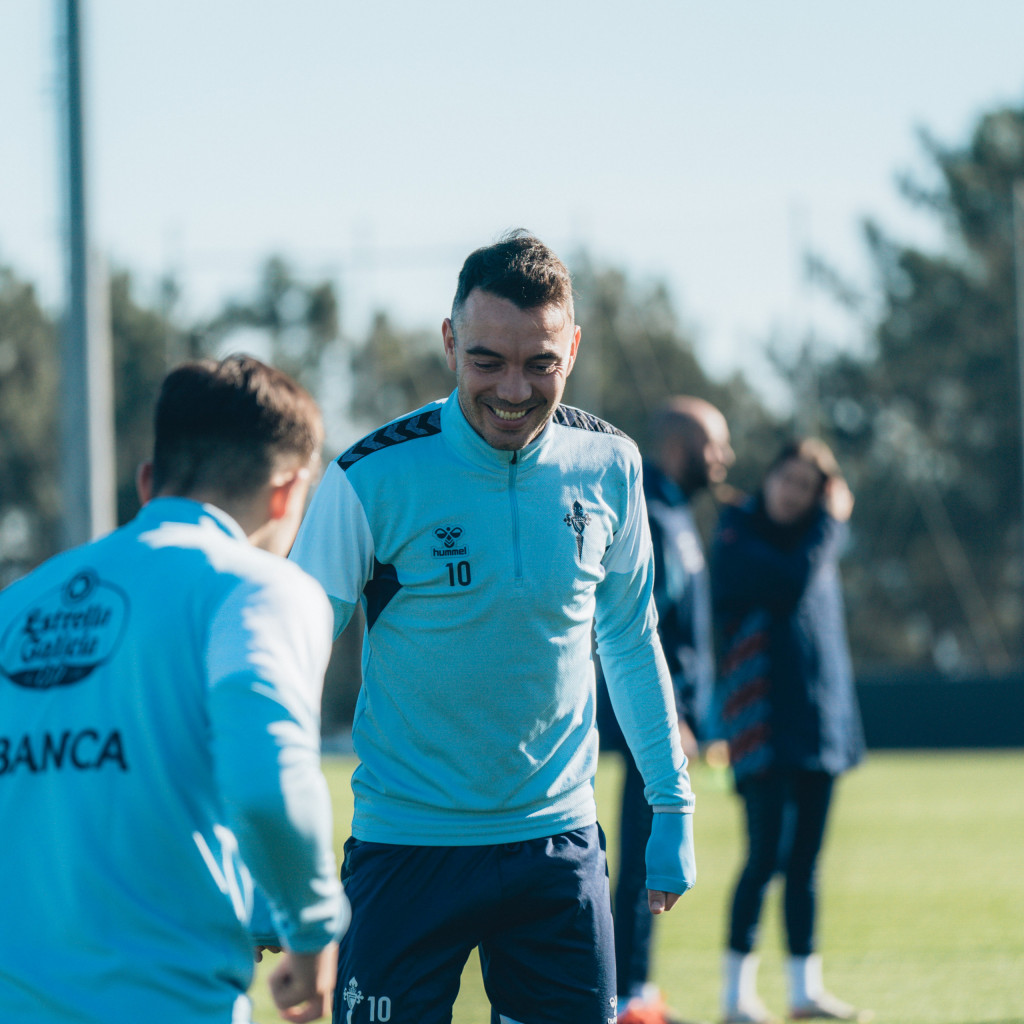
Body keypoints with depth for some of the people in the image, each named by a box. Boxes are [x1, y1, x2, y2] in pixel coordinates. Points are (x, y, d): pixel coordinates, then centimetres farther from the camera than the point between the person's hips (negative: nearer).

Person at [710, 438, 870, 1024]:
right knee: (766, 856, -9)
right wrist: (831, 519, -11)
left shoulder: (816, 541, 15)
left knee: (805, 860, 10)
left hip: (818, 722, 7)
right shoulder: (738, 540, -6)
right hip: (765, 727, -7)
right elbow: (794, 582, -23)